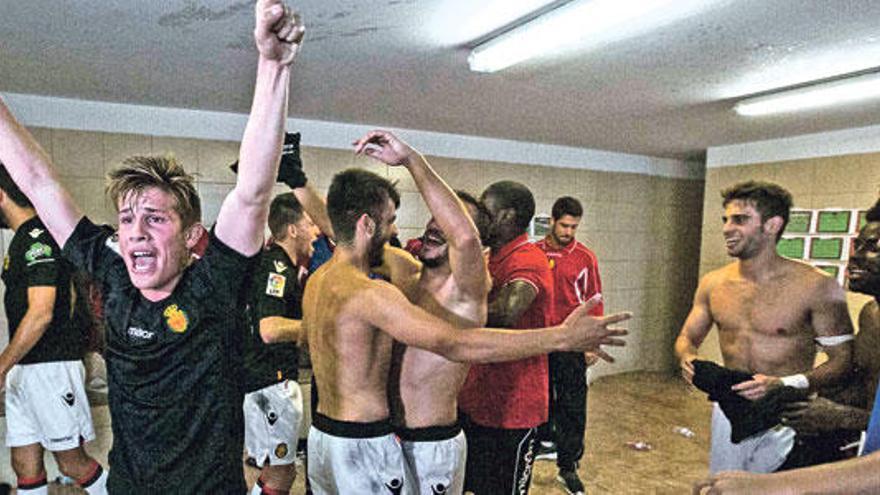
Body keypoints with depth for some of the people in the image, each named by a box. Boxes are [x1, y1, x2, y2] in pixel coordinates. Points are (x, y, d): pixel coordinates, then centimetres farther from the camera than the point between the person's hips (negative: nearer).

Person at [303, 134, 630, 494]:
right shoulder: (368, 293, -26)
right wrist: (563, 337, -30)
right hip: (364, 448, -9)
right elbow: (455, 345, -32)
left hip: (321, 435, 9)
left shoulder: (317, 280, 3)